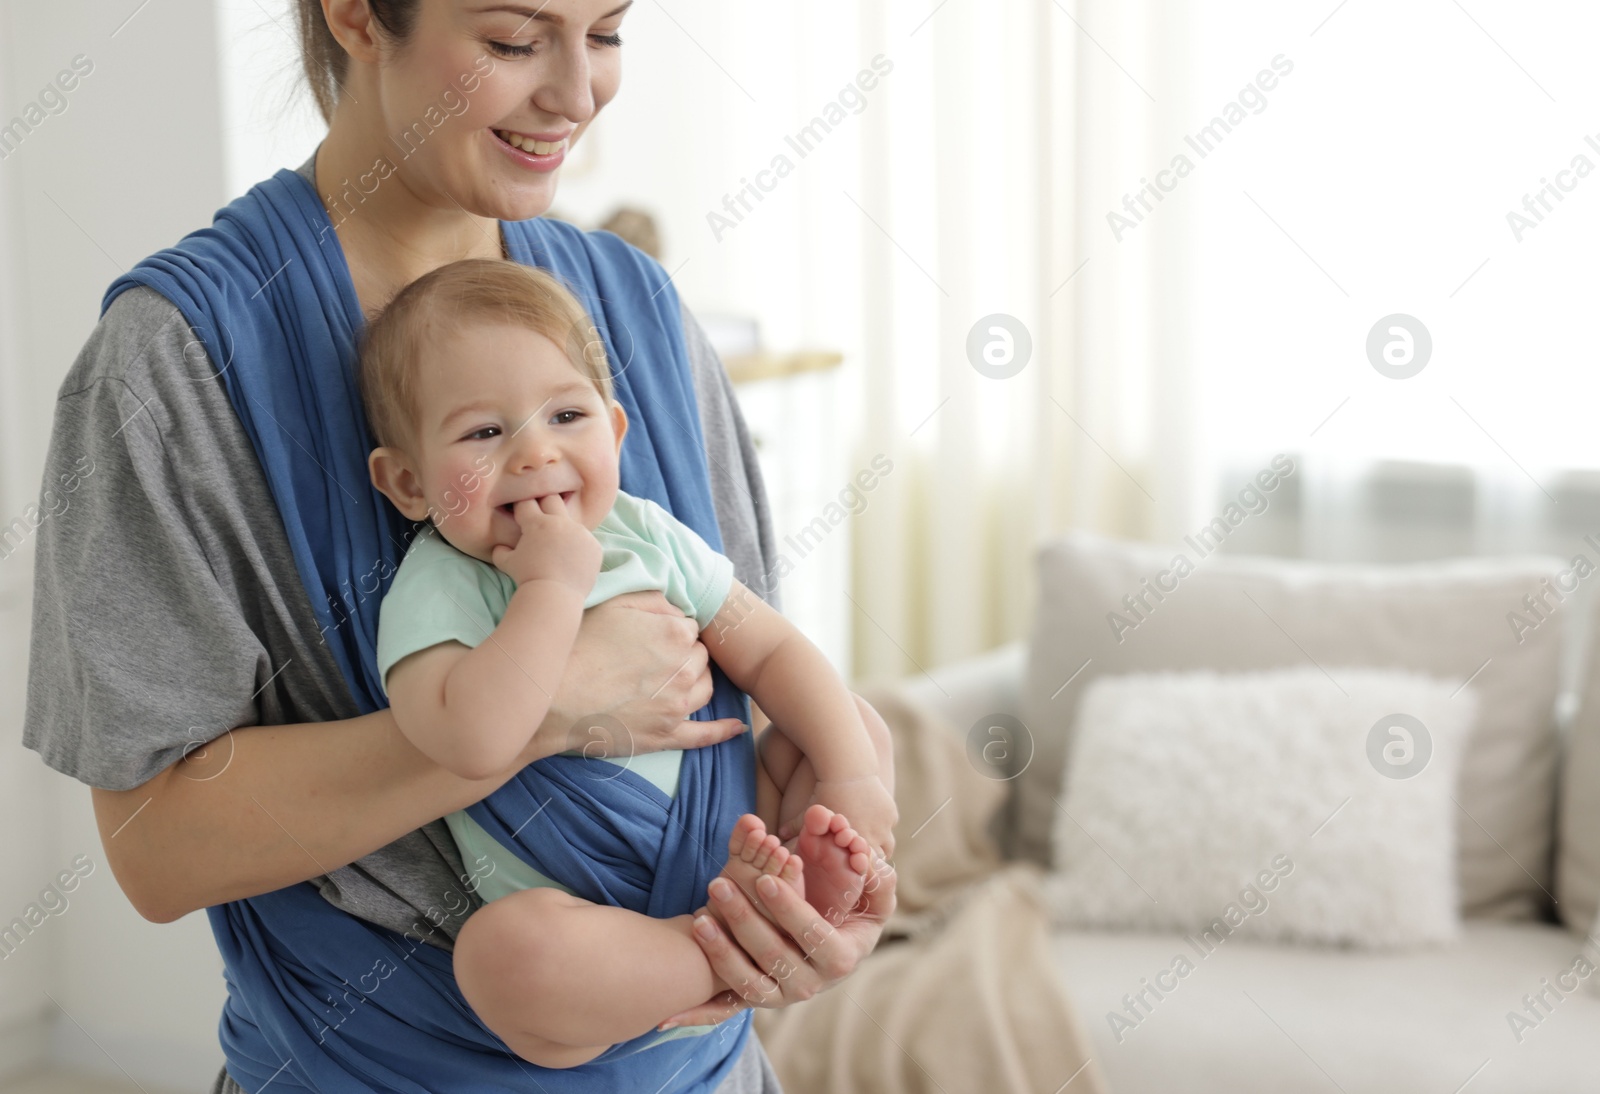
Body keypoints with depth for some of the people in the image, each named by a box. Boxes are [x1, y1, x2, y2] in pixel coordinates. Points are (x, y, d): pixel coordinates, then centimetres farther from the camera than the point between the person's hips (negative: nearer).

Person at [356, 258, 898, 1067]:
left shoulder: (646, 535, 2)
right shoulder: (433, 592, -16)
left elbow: (768, 651, 7)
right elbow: (473, 740, -36)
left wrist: (851, 774, -7)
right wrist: (555, 587, -29)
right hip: (580, 924, -6)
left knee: (857, 729, 5)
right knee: (503, 951, -39)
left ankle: (797, 894, -19)